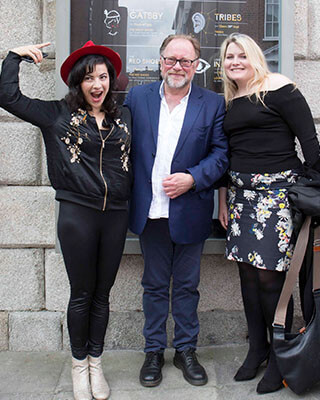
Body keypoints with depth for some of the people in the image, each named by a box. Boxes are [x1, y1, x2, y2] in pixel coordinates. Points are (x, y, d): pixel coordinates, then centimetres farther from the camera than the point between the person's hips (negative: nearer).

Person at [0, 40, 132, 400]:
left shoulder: (123, 117, 10)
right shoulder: (58, 115, 3)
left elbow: (134, 161, 11)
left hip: (116, 215, 3)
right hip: (77, 213, -2)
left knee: (102, 293, 13)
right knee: (81, 294, 8)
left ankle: (95, 363, 31)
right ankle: (78, 364, 29)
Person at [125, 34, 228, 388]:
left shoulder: (212, 104, 2)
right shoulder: (137, 97, 5)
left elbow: (221, 153, 0)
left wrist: (192, 178, -16)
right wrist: (129, 195, -3)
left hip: (190, 211, -1)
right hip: (150, 211, 1)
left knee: (187, 285, 13)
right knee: (154, 285, 14)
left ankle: (186, 351, 31)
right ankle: (154, 351, 30)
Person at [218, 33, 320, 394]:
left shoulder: (277, 88, -3)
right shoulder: (228, 101, 15)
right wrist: (223, 197, 15)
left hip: (277, 191, -6)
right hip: (241, 193, 6)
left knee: (270, 274, -6)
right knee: (247, 271, 8)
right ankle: (257, 347, 25)